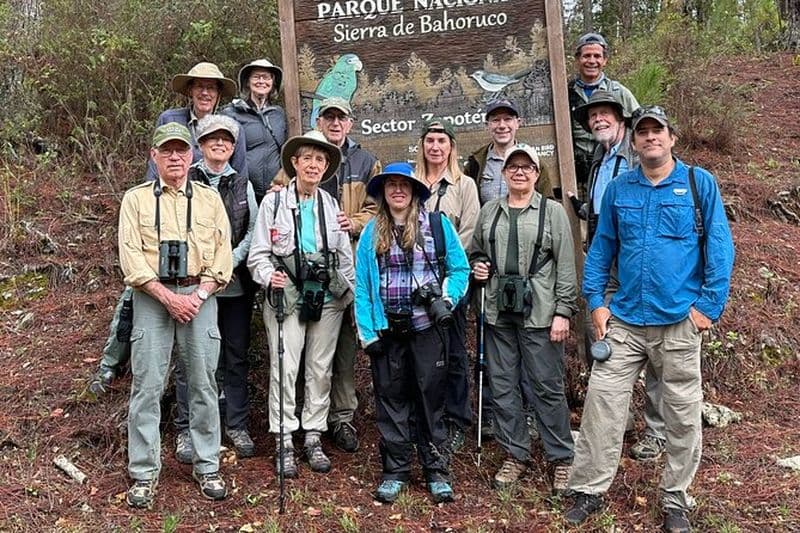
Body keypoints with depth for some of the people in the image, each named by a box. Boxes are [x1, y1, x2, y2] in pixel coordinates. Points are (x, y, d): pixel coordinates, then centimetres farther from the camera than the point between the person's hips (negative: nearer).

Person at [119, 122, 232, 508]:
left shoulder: (210, 199, 11)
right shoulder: (136, 199, 7)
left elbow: (223, 255, 4)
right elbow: (131, 257, -3)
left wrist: (198, 295, -9)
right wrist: (168, 297, -12)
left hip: (200, 296, 1)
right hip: (152, 296, -1)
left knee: (203, 382, 4)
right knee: (147, 385, -1)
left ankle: (207, 467, 16)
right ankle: (144, 473, 10)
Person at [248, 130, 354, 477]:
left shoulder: (331, 205, 12)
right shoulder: (273, 202, 1)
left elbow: (345, 256, 13)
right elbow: (258, 254, -1)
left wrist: (352, 294, 5)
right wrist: (269, 277, -21)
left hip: (327, 298, 3)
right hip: (287, 296, -3)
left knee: (321, 369, 7)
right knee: (284, 368, -4)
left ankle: (313, 437, 19)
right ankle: (284, 442, 7)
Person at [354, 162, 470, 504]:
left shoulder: (438, 225, 2)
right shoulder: (372, 232, 6)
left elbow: (460, 269, 4)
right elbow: (362, 284, 3)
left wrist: (446, 299, -12)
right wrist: (366, 332, -3)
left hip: (427, 329, -1)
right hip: (386, 331, 2)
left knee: (431, 398, 5)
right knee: (391, 399, 8)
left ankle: (437, 470, 18)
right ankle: (395, 470, 20)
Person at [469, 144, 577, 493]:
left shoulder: (552, 212, 1)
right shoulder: (489, 212, 12)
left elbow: (566, 267, -3)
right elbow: (475, 252, 25)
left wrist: (563, 312, -9)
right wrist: (476, 268, 3)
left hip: (539, 314, -4)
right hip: (498, 312, 4)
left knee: (548, 386, 1)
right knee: (502, 385, 9)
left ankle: (560, 459, 16)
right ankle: (515, 455, 24)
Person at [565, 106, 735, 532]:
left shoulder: (699, 183, 0)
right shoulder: (618, 189, 9)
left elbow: (720, 247, -2)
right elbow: (601, 248, 12)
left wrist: (710, 305, -8)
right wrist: (595, 301, 4)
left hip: (679, 321, -2)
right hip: (624, 320, 2)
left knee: (682, 414, 7)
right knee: (601, 400, 0)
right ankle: (588, 490, 13)